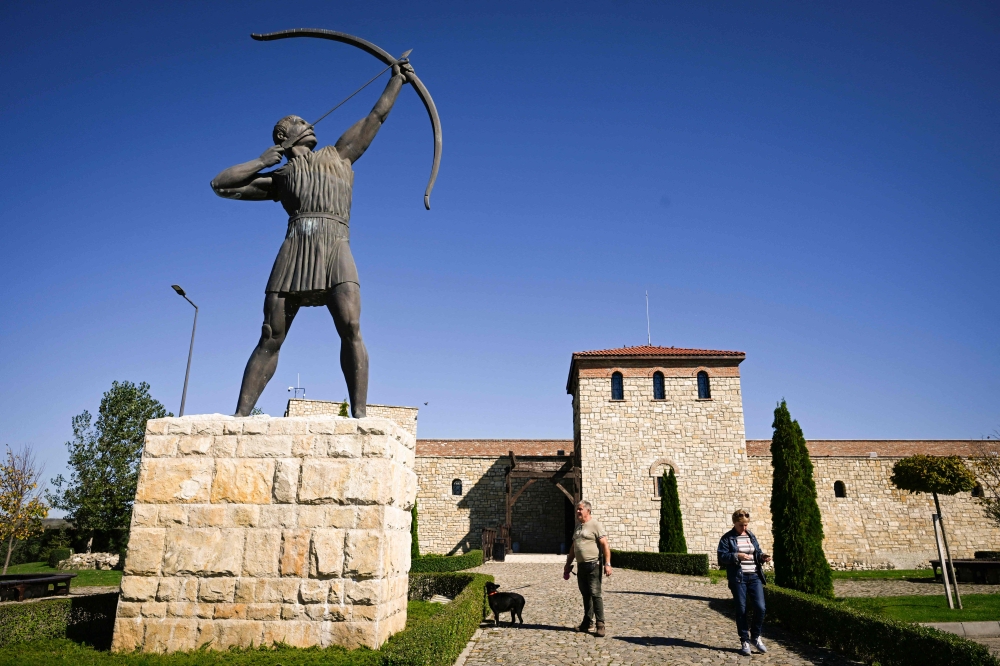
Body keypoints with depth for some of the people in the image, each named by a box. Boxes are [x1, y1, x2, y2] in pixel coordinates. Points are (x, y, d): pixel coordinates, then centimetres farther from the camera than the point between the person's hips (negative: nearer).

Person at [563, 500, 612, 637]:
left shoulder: (595, 525, -8)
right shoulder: (578, 526, 17)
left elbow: (605, 545, -14)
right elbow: (573, 547, 24)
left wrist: (607, 564, -21)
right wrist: (567, 565, 22)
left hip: (593, 565, -8)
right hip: (581, 565, 8)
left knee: (595, 594, -9)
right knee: (585, 594, 12)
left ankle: (600, 625, -5)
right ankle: (587, 622, 20)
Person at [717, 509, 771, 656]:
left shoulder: (751, 536, 14)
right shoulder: (727, 538, -2)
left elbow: (757, 552, 18)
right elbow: (722, 557, -8)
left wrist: (762, 557, -3)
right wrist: (736, 556, -21)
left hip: (754, 577, 4)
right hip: (738, 578, -4)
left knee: (760, 607, -5)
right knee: (741, 610, 2)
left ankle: (755, 636, 17)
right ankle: (744, 641, 16)